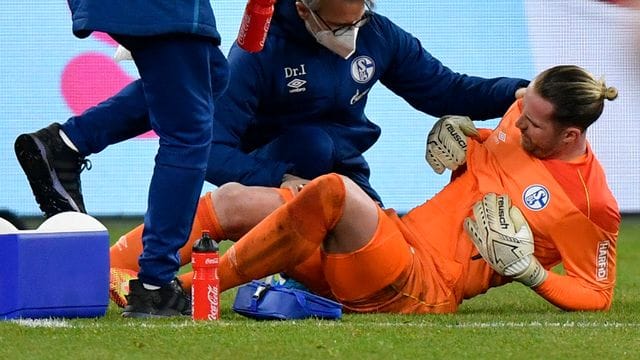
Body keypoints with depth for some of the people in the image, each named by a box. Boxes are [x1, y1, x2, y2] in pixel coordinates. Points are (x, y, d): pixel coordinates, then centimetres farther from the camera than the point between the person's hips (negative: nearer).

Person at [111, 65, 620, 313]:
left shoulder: (592, 206, -9)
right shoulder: (519, 120, 10)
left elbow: (597, 296, -5)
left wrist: (533, 273, -19)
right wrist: (456, 140, 7)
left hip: (425, 289, -8)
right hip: (395, 232, 8)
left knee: (335, 191, -35)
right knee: (233, 200, -6)